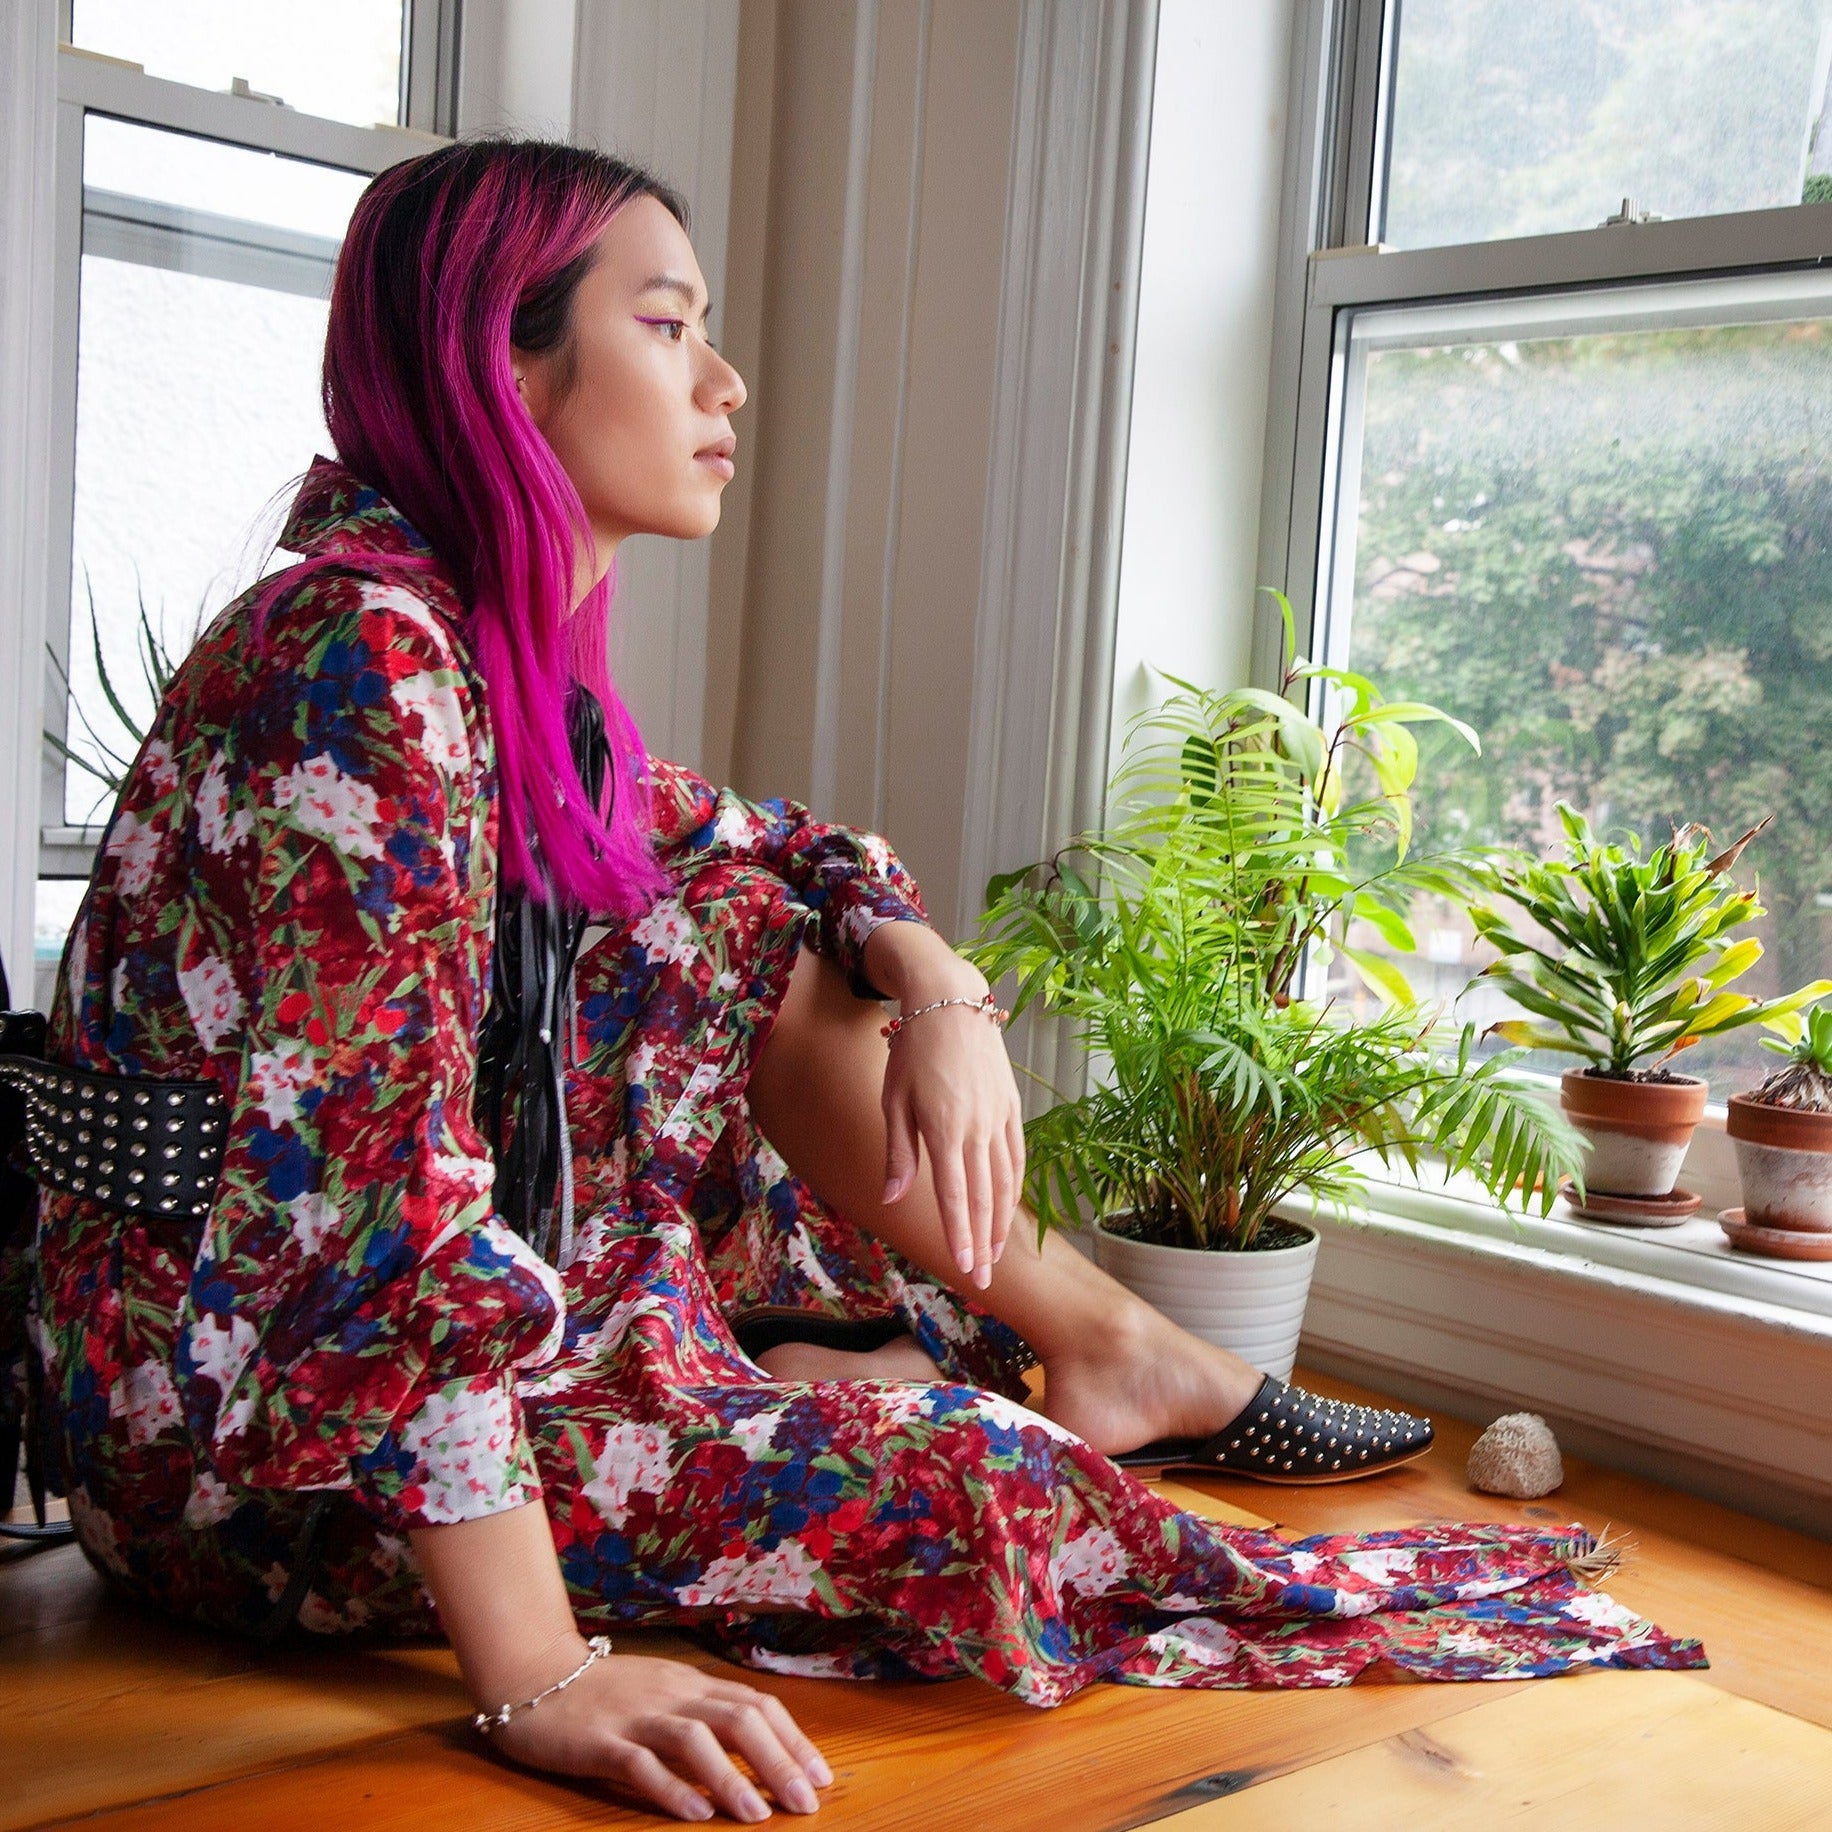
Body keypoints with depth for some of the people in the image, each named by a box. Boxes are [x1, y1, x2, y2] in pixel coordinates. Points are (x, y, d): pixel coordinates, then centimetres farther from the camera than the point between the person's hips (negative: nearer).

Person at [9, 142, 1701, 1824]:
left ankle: (1089, 1337, 17)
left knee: (760, 929, 7)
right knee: (961, 1476, -18)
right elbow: (370, 1193, -31)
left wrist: (936, 992, -4)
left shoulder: (510, 652, 4)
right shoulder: (365, 653, -24)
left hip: (433, 1312, 9)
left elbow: (769, 849, 17)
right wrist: (540, 1682, -32)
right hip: (245, 1435, -9)